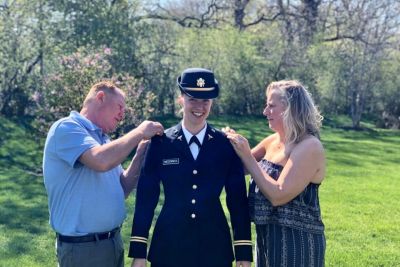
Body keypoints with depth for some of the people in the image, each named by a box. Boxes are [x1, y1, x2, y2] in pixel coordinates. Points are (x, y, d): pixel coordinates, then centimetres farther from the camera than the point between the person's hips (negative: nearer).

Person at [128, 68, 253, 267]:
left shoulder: (227, 144, -2)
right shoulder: (160, 142, -3)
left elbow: (238, 199, 0)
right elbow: (146, 197, -1)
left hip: (215, 248, 1)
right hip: (169, 246, 0)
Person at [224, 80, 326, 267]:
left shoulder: (309, 146, -19)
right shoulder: (273, 141, 5)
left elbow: (278, 196, -24)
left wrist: (247, 157, -19)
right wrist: (234, 144, -5)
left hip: (296, 241, -8)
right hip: (268, 236, 8)